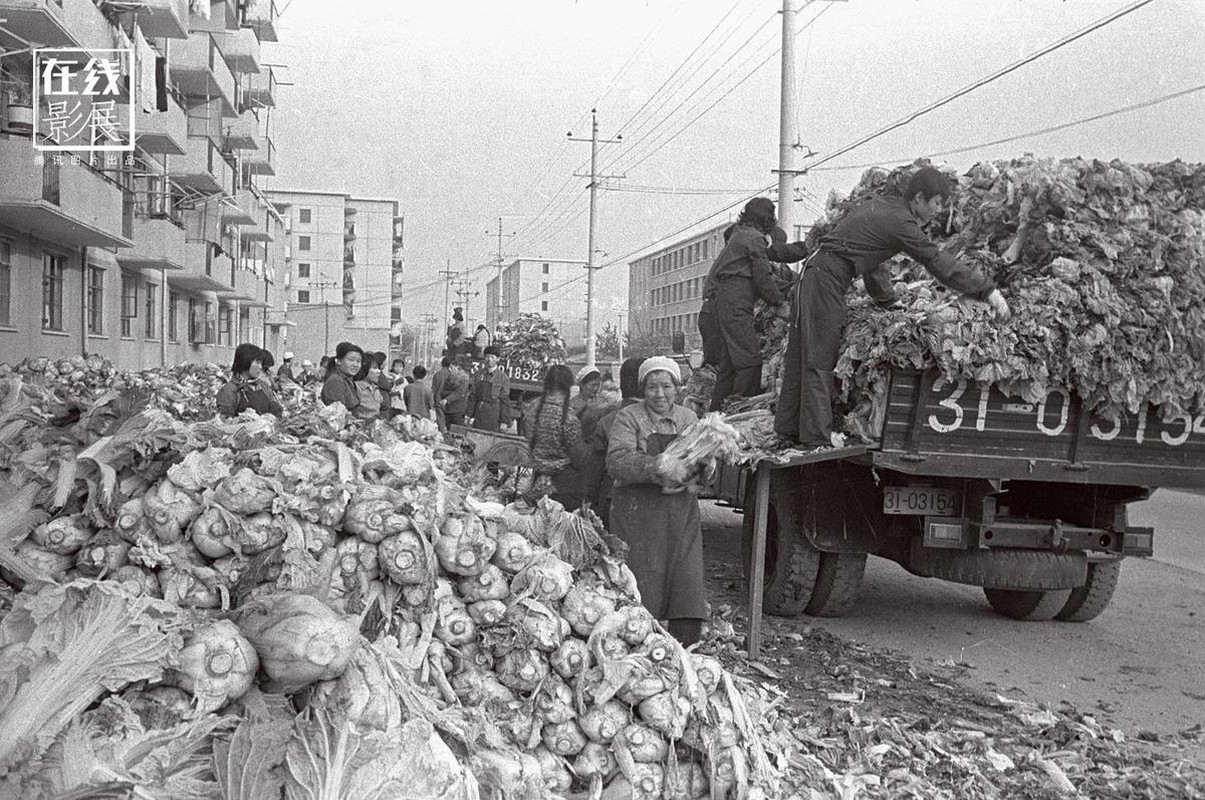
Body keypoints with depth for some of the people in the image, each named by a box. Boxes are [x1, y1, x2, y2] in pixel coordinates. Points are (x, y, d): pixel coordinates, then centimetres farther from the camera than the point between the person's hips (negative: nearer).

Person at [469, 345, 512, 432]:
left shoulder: (503, 377, -1)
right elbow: (473, 396, 11)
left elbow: (505, 400, -3)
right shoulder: (478, 374, 10)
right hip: (479, 412, 4)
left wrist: (504, 421, -7)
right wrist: (470, 414, 5)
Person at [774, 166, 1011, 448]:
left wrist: (889, 300, 29)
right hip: (825, 279, -10)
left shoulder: (881, 206, 18)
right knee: (819, 360, -8)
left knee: (802, 356, 11)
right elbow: (939, 263, -12)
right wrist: (988, 290, -8)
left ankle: (788, 428, 16)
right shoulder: (900, 222, -12)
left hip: (814, 275, 10)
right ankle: (817, 438, -6)